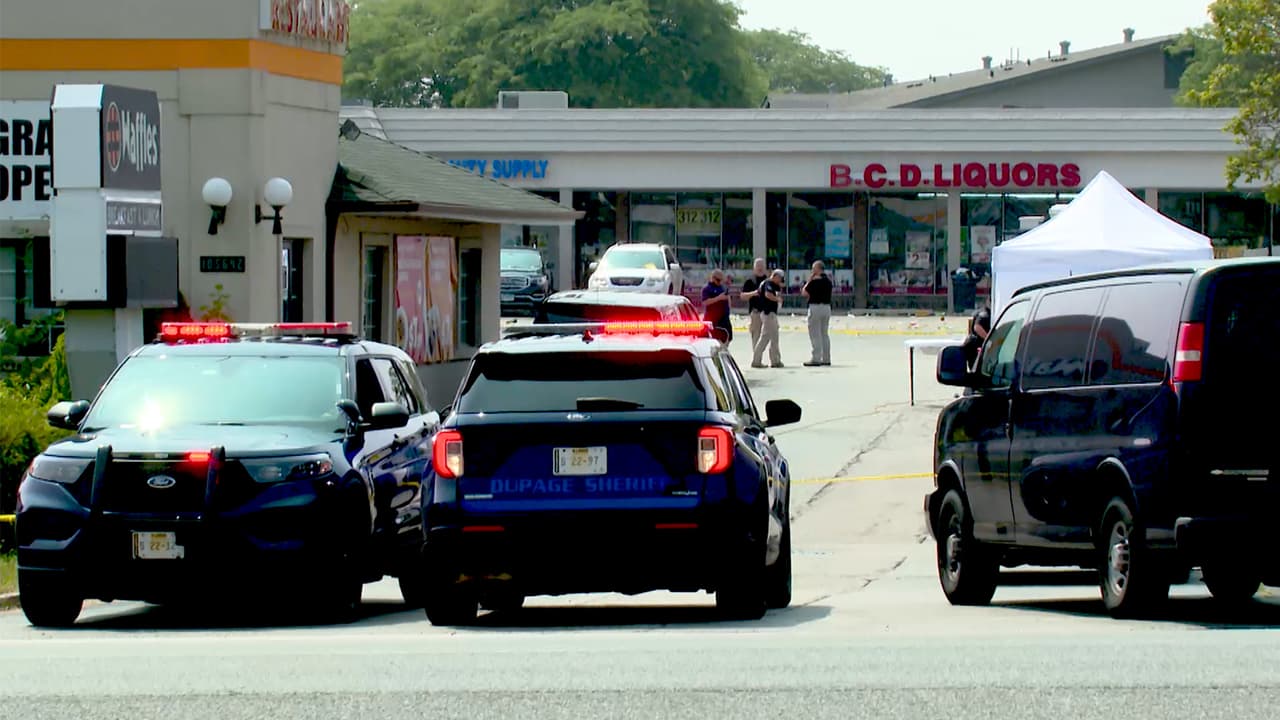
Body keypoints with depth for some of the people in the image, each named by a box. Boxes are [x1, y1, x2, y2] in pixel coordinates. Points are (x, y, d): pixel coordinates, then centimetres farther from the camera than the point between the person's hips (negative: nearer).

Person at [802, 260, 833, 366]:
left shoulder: (815, 280, -15)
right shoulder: (828, 281, 9)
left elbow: (804, 292, -9)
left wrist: (809, 280, -2)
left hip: (816, 307, -8)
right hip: (827, 307, 8)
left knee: (815, 335, -4)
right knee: (825, 334, 14)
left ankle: (816, 359, -6)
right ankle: (826, 359, 16)